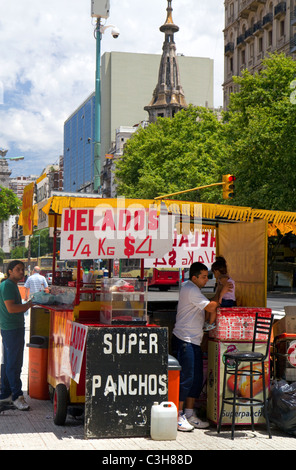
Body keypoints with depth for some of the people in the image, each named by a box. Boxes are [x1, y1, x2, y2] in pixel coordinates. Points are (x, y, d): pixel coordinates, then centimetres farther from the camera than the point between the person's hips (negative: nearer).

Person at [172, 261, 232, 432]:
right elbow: (211, 307, -16)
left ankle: (190, 414, 17)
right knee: (185, 378, -9)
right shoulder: (190, 290, -15)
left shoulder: (191, 288, 19)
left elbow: (208, 306, 23)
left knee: (197, 379, 11)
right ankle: (178, 416, -3)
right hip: (184, 340, -11)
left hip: (194, 341, 11)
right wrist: (220, 292, -3)